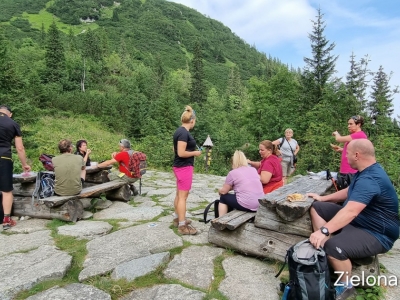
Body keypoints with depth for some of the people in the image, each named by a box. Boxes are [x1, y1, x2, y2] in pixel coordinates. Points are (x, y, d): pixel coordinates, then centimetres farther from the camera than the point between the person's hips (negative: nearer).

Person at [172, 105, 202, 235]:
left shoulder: (179, 131, 11)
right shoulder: (184, 133, -19)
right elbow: (181, 153, -24)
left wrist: (191, 151, 14)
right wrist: (195, 153, -11)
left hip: (179, 166, 10)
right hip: (184, 167, -10)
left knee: (179, 194, 18)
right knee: (183, 196, -4)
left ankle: (177, 219, 31)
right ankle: (182, 226, 4)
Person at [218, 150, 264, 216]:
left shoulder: (232, 173, -5)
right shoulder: (254, 170, 12)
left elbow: (223, 191, 4)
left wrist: (219, 190, 27)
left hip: (246, 206, -6)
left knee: (223, 197, 17)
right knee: (234, 196, 29)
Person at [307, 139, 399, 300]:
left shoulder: (370, 179, -29)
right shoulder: (366, 171, 6)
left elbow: (350, 212, -41)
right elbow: (349, 192, 21)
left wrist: (323, 231, -46)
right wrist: (323, 198, 16)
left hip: (376, 234, -11)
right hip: (356, 220, 11)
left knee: (334, 246, -35)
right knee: (317, 208, 4)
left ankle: (346, 285, -6)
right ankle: (323, 250, -3)